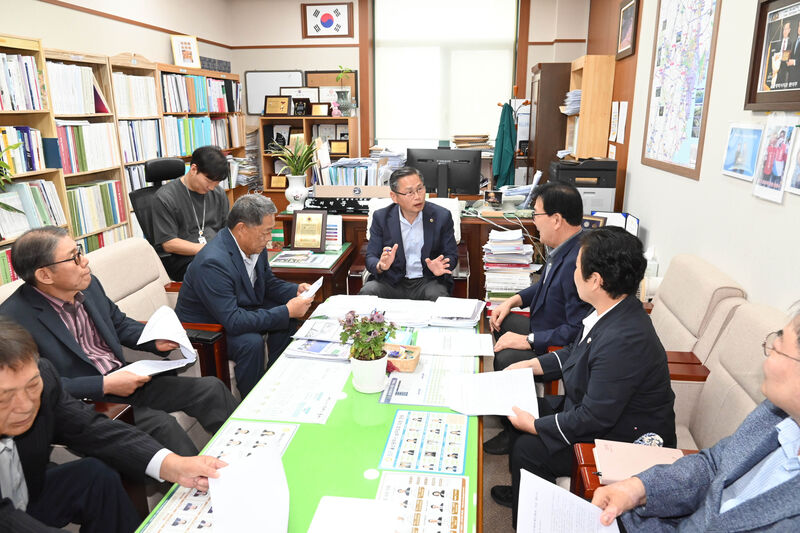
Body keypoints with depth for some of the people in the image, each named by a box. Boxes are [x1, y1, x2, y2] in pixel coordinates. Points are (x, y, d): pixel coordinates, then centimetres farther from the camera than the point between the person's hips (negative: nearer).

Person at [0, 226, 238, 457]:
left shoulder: (89, 285, 3)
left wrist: (155, 340, 1)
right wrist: (104, 385, -21)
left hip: (122, 377, 7)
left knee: (211, 389, -6)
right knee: (159, 424, -31)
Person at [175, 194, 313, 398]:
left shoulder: (255, 245, -8)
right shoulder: (213, 262, -34)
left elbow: (268, 282, 11)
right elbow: (232, 321, -36)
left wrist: (295, 290, -10)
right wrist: (286, 311, -33)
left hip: (236, 311, 9)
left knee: (287, 320, -3)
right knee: (251, 342, -31)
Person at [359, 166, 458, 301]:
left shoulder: (441, 216, -2)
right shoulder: (381, 218, -1)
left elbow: (451, 255, 4)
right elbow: (371, 258, -2)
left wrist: (440, 268, -20)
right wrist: (380, 266, -27)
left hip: (427, 281, 0)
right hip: (393, 282, 0)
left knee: (438, 295, -32)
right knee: (368, 291, -28)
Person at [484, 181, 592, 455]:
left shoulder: (578, 262, -33)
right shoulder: (563, 249, -1)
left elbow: (577, 330, -32)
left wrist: (528, 340, -24)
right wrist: (513, 300, 8)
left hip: (562, 350, -11)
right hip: (543, 329, 11)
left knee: (506, 359, -24)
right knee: (501, 323, 19)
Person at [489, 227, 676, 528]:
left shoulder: (624, 340, -36)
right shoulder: (612, 311, -6)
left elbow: (594, 418, -29)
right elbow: (576, 353, 13)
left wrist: (534, 425, -19)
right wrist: (532, 365, 9)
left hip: (626, 436, -9)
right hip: (590, 408, 10)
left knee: (527, 448, -13)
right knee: (522, 408, 10)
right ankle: (522, 492, 34)